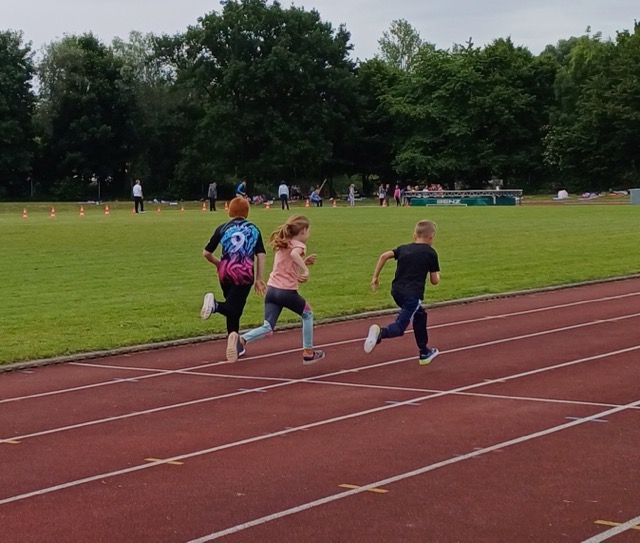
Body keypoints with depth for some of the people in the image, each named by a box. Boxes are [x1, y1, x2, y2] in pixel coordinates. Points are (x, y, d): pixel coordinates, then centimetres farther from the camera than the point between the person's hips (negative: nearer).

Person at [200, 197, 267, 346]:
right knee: (234, 309, -4)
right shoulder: (254, 229, 6)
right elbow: (261, 255, 0)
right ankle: (216, 305, -35)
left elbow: (206, 253, 3)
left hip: (226, 273, 2)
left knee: (234, 308, 17)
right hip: (245, 275, -2)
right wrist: (259, 279, 5)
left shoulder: (223, 228, 5)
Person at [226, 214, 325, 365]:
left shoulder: (282, 245, 20)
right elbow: (294, 253, -29)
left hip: (271, 289, 6)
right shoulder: (298, 245, -4)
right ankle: (308, 352, 26)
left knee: (267, 328, -2)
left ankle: (241, 340, -30)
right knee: (307, 314, 21)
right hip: (287, 291, -6)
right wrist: (305, 269, -30)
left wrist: (304, 262, 25)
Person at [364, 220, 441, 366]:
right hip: (413, 295, -6)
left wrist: (375, 277, 3)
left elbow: (384, 256, 0)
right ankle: (381, 333, -41)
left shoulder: (403, 248, 13)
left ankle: (424, 352, 34)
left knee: (420, 315, 27)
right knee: (399, 327, -9)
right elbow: (434, 281, 4)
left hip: (396, 292, 6)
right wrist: (437, 275, 27)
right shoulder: (430, 253, 1)